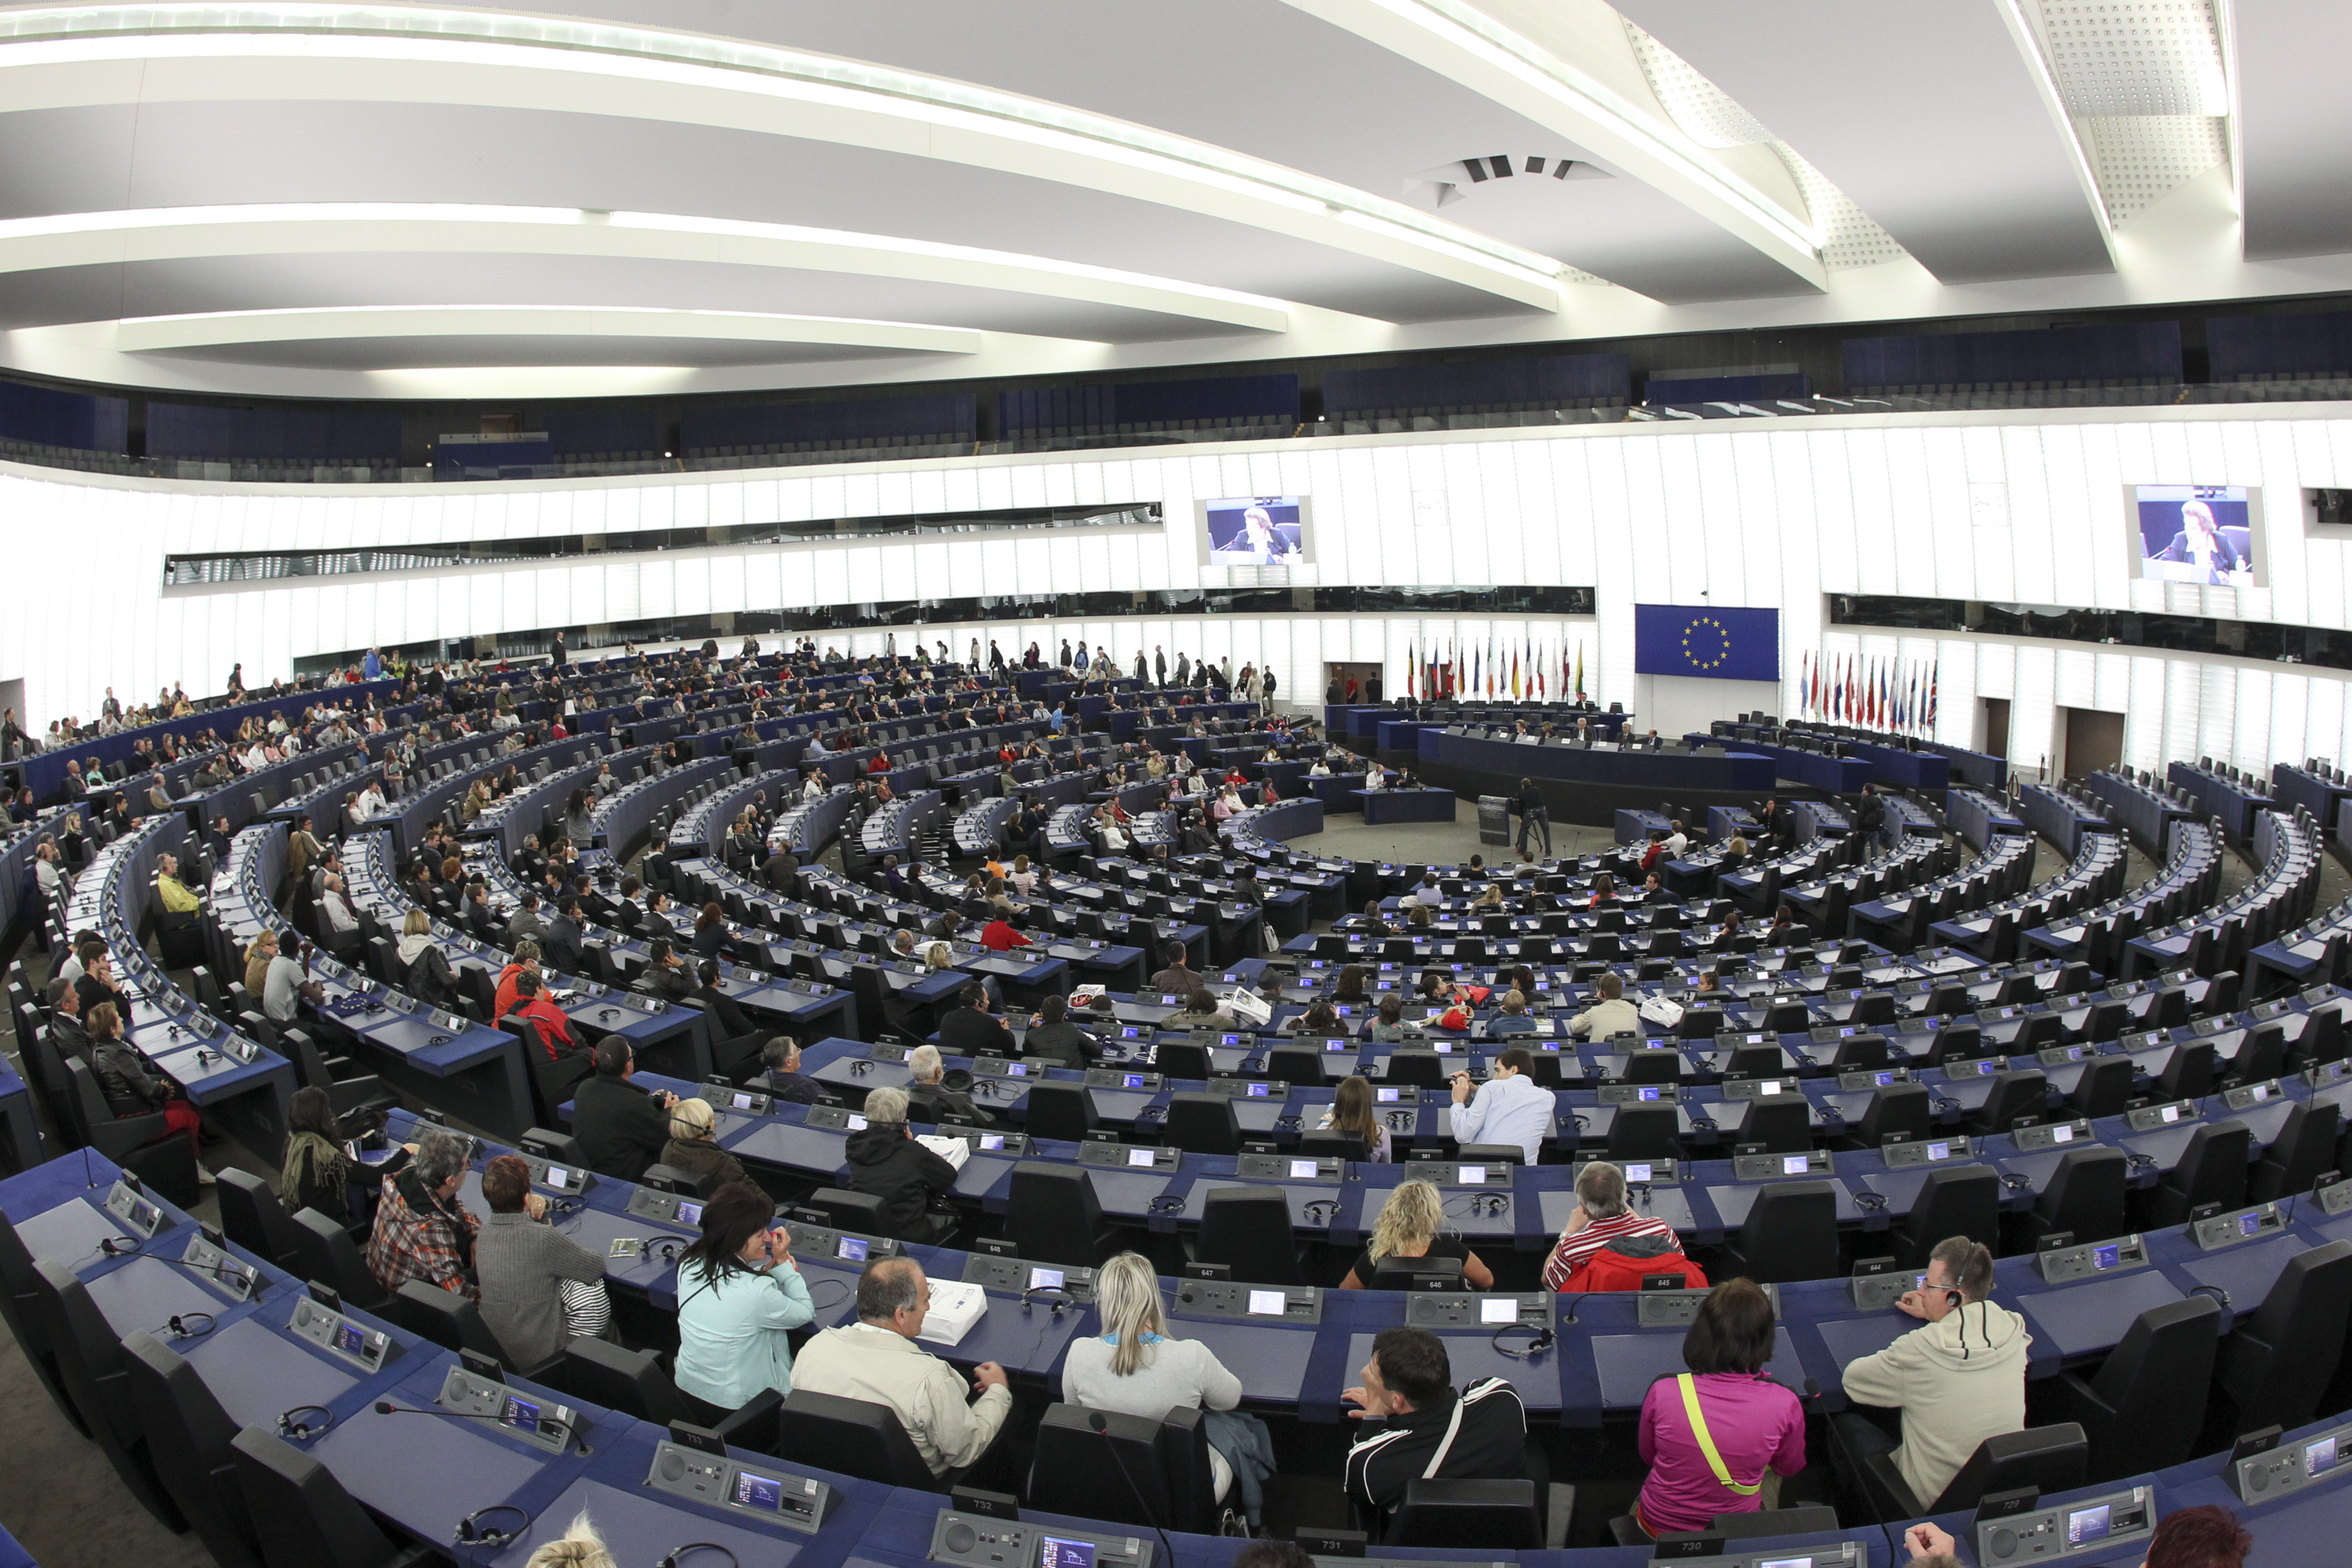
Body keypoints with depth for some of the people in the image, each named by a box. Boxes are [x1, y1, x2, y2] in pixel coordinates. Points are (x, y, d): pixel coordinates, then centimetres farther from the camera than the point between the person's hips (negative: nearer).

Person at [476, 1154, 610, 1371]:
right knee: (592, 1286, 5)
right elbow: (597, 1267, -13)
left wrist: (538, 1209, -4)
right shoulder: (542, 1238, -27)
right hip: (537, 1354, -7)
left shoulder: (484, 1231, -6)